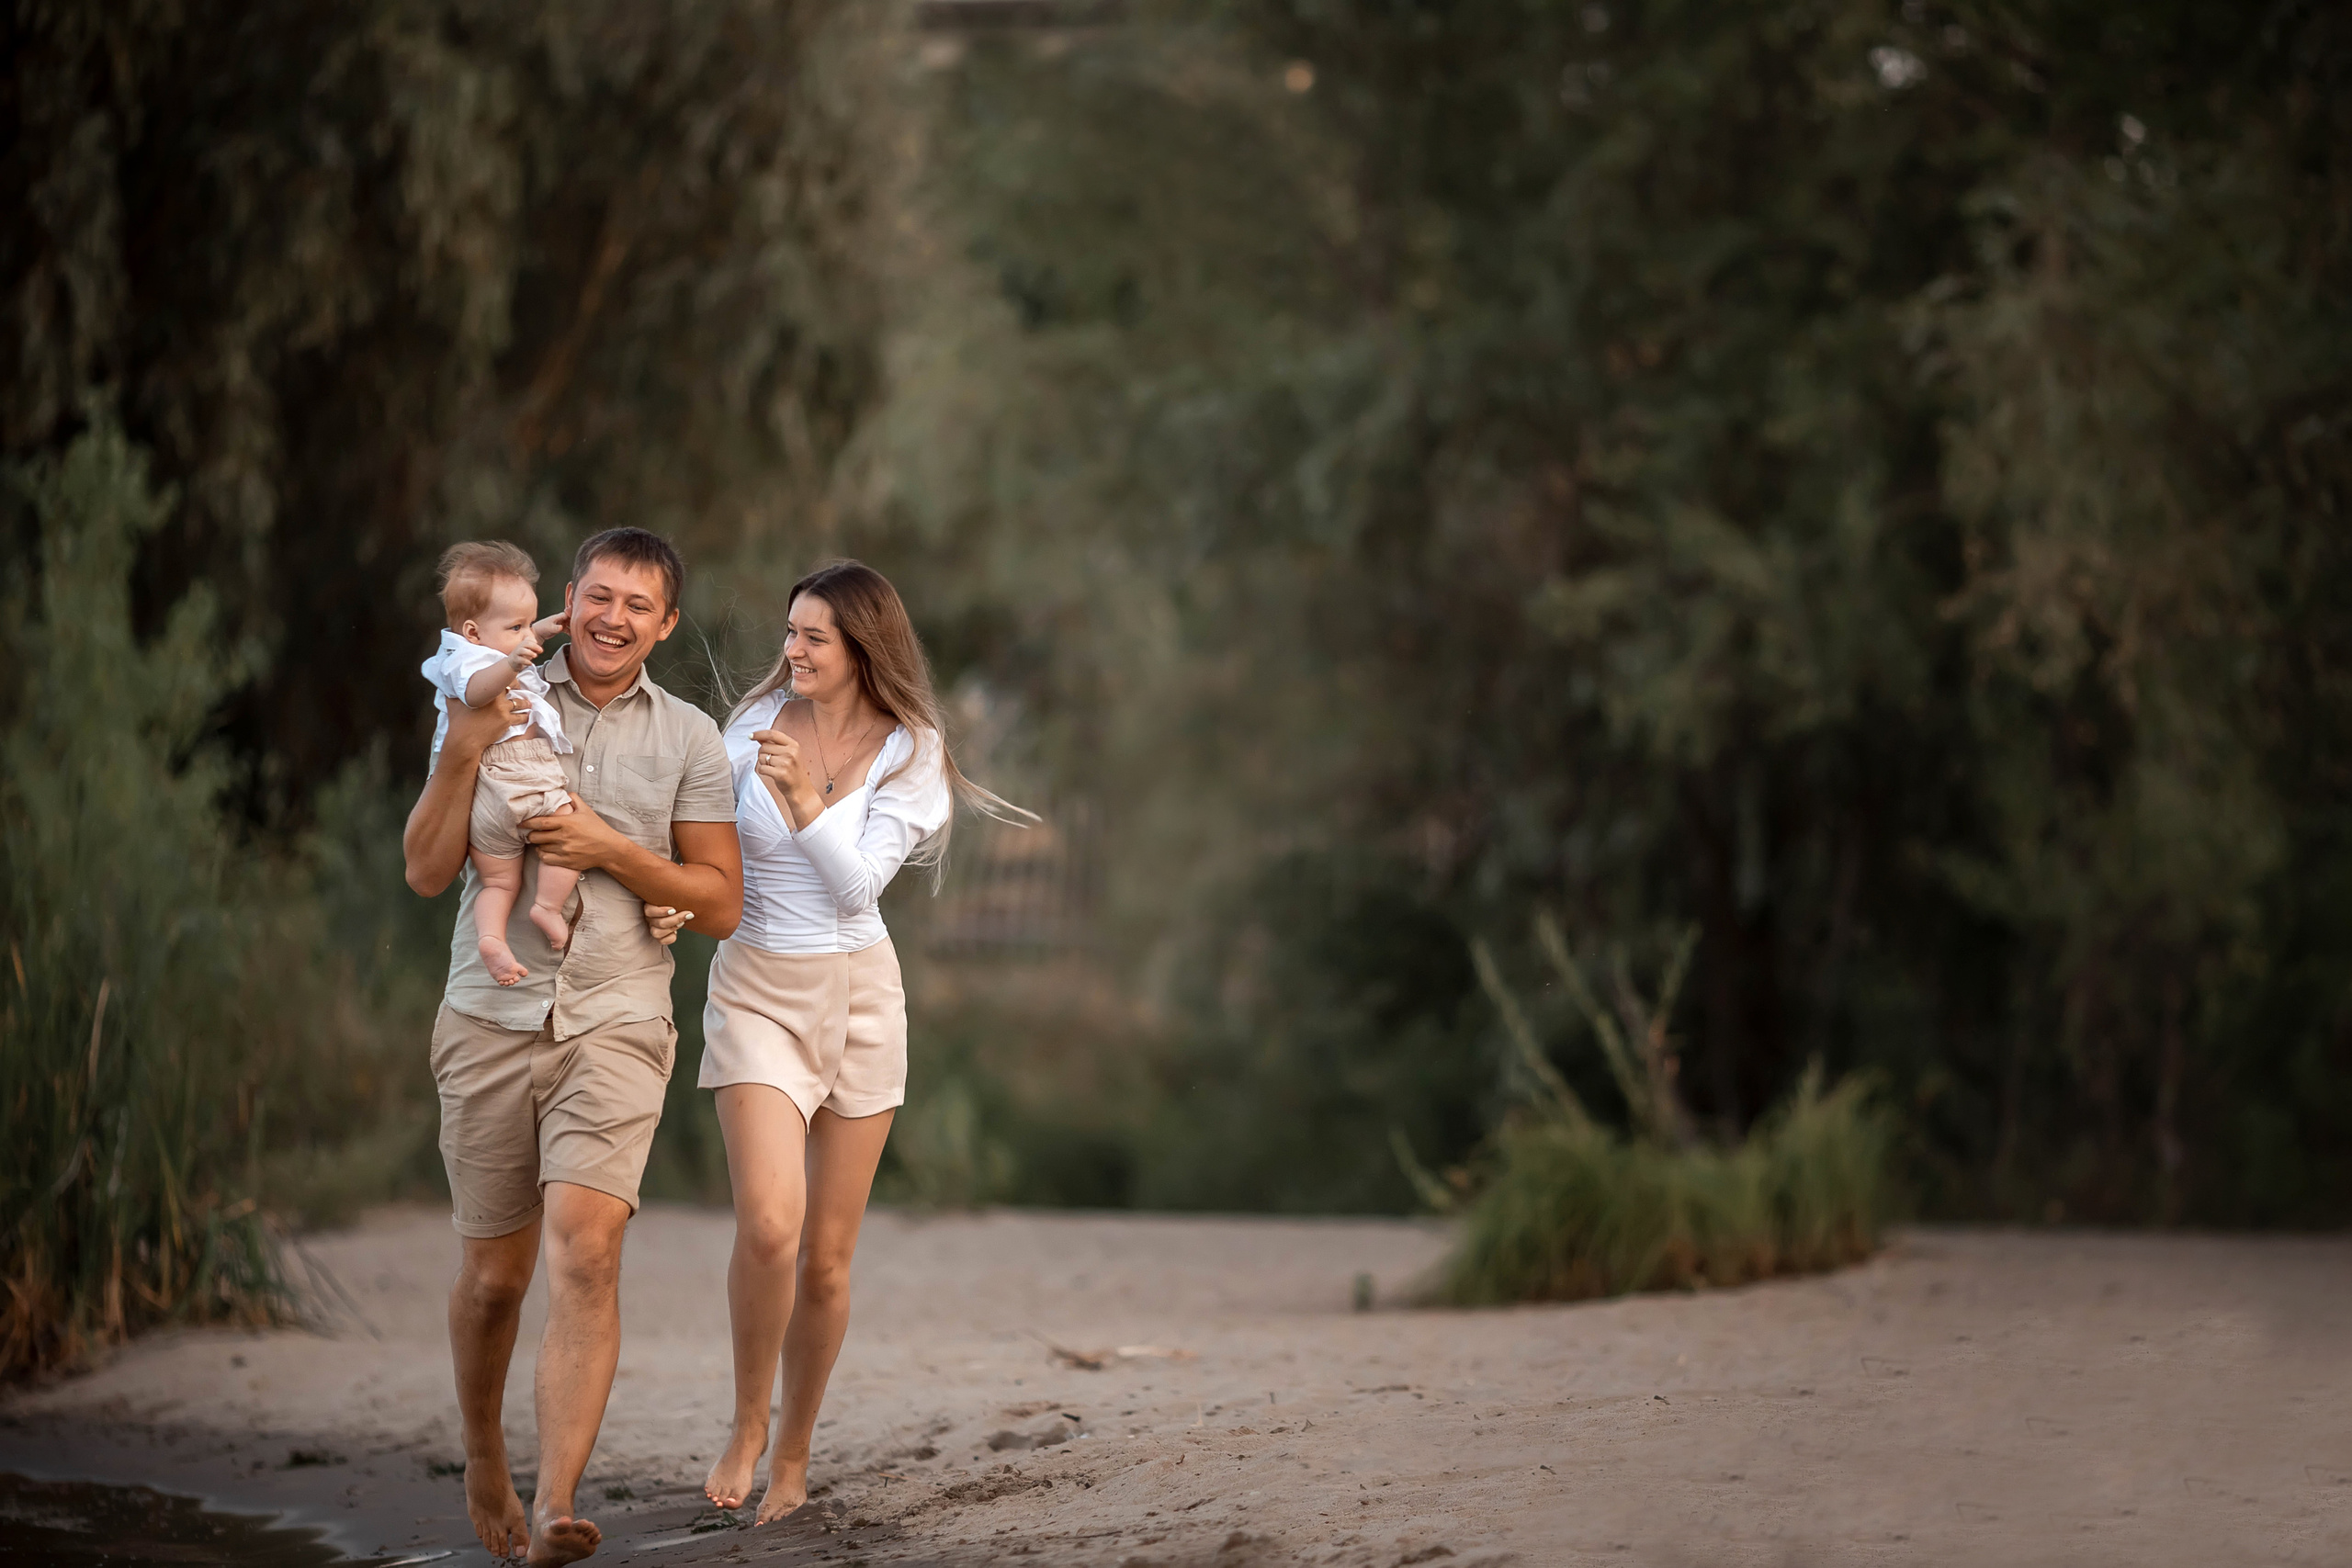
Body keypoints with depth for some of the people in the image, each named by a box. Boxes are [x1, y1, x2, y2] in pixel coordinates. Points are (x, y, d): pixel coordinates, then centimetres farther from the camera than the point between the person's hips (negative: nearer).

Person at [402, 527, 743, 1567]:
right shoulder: (493, 707, 7)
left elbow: (721, 904, 5)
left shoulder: (688, 741, 7)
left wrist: (611, 851, -8)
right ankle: (485, 1461, 33)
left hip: (616, 1024, -1)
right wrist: (463, 756, -12)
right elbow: (426, 871, 2)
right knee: (494, 1274, 7)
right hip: (491, 1017, 1)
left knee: (585, 1252, -20)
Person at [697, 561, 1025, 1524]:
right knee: (769, 1224, -20)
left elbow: (858, 883, -14)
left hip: (858, 995, 1)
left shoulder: (908, 751, -4)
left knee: (827, 1255, 4)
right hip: (756, 991, -1)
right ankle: (747, 1422, 2)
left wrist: (805, 800, -28)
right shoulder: (757, 724, -1)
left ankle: (794, 1453, 22)